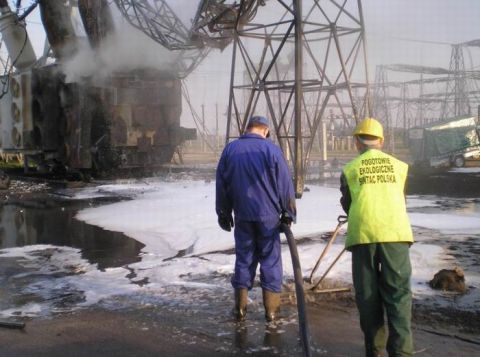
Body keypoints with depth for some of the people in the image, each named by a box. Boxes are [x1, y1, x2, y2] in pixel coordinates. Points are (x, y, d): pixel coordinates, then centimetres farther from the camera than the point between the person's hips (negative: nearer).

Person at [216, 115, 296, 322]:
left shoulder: (230, 149, 5)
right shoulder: (271, 150, -6)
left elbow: (221, 185, 10)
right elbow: (285, 185, -5)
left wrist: (224, 214, 18)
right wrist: (288, 214, 5)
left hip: (242, 216, 3)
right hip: (268, 215, -3)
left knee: (243, 259, 11)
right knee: (270, 260, 5)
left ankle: (240, 308, 13)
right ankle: (271, 310, 7)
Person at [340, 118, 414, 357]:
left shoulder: (349, 169, 10)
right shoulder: (399, 165, 14)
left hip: (363, 234, 0)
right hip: (395, 232, 0)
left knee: (368, 294, 9)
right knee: (398, 293, 1)